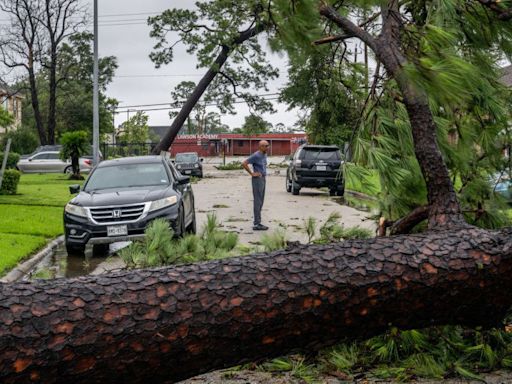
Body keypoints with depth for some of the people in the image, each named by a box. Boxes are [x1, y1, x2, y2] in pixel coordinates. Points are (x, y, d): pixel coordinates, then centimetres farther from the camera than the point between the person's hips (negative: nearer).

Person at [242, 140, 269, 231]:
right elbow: (244, 164, -19)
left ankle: (257, 222, 16)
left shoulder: (264, 155, 12)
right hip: (257, 179, -9)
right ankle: (257, 224, -5)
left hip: (263, 179, 9)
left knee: (260, 201, 11)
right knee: (258, 202, -7)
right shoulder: (256, 155, -15)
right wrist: (252, 173, -15)